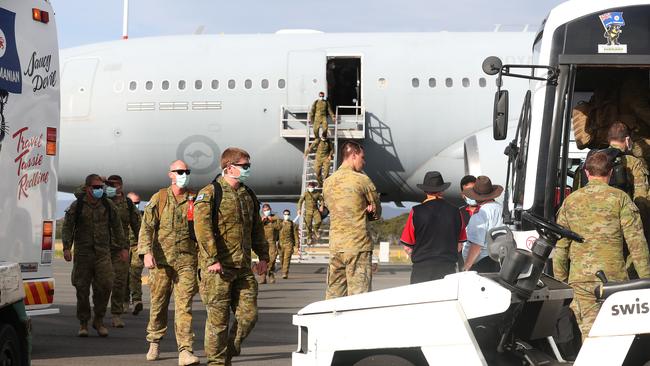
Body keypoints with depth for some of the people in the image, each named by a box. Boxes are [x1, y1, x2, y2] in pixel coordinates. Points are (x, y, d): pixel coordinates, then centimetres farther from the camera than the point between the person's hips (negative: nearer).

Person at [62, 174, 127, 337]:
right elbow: (67, 227, 1)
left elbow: (117, 227, 14)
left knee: (105, 285, -11)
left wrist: (123, 247, 10)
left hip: (103, 252, 1)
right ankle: (83, 324, 12)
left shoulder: (108, 205, 8)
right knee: (82, 289, 1)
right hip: (83, 252, -1)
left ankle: (99, 321, 5)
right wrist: (67, 248, -11)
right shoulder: (77, 206, 1)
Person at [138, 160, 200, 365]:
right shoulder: (159, 199, 4)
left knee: (184, 305, -8)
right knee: (158, 304, 9)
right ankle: (154, 343, 28)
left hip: (186, 261, 0)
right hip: (161, 260, 0)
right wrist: (146, 252, -16)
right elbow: (147, 227, -3)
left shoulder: (194, 201, 9)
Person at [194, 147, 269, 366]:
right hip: (217, 268, -7)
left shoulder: (248, 196, 16)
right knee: (218, 319, -2)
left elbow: (256, 229, 26)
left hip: (243, 267, 7)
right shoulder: (210, 193, -7)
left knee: (248, 315, 4)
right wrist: (212, 259, -22)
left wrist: (263, 255, 17)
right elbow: (202, 227, -16)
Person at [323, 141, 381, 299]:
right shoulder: (362, 180, -7)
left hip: (335, 247, 6)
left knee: (333, 296, 8)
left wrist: (362, 211, 6)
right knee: (358, 296, -5)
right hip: (358, 247, -6)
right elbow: (377, 212, 0)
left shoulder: (328, 182, 11)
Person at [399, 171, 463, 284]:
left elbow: (407, 247, 1)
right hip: (448, 269, 2)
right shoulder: (455, 211, 3)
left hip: (422, 269, -2)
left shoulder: (416, 211, -4)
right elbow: (459, 245, 11)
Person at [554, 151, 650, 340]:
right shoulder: (620, 198, -1)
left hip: (580, 279, 2)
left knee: (589, 330, 3)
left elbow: (560, 246, 10)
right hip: (613, 277, -2)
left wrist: (560, 280, 19)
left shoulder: (570, 201, 9)